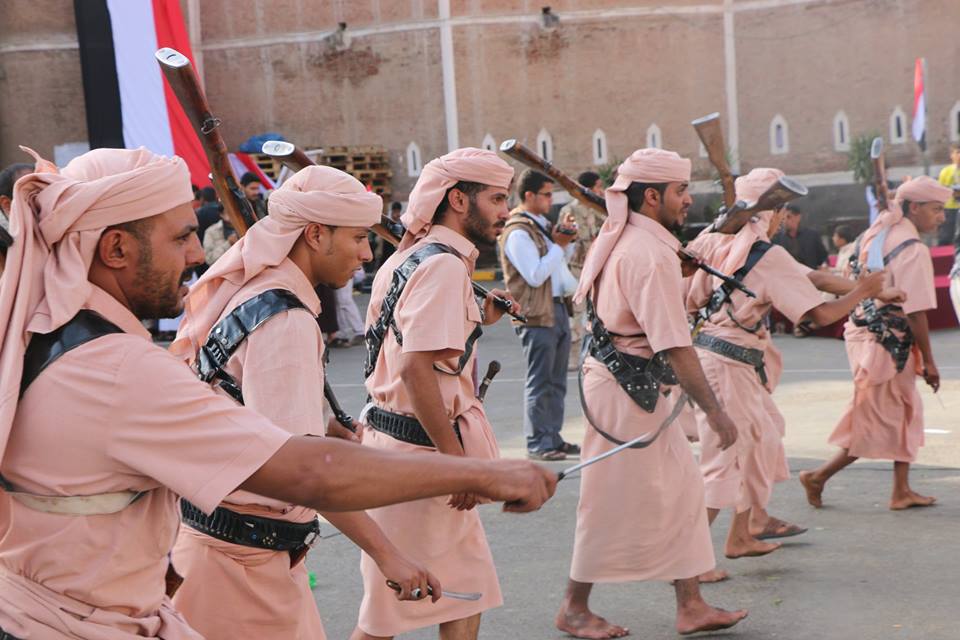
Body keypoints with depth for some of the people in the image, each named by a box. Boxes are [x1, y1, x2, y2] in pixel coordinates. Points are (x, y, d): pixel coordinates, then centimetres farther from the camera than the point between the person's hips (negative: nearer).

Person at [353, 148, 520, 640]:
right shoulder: (444, 266, -17)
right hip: (421, 447, -10)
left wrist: (478, 319, 15)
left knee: (466, 592, 16)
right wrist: (457, 458, -22)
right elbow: (416, 368, -25)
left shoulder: (415, 257, 14)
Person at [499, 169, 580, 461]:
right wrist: (559, 245, -13)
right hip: (537, 314, -9)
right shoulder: (518, 232, -14)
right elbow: (535, 275, -21)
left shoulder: (543, 226, 15)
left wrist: (565, 240, 9)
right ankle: (537, 443, 3)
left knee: (556, 381, 13)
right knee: (539, 382, -4)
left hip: (558, 308, 9)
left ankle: (553, 437, 22)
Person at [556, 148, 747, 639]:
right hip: (626, 391, -10)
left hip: (638, 389, 10)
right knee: (614, 502, 2)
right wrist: (714, 410, -21)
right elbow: (675, 345, -24)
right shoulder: (651, 254, -21)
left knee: (681, 490, 12)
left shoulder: (619, 240, 10)